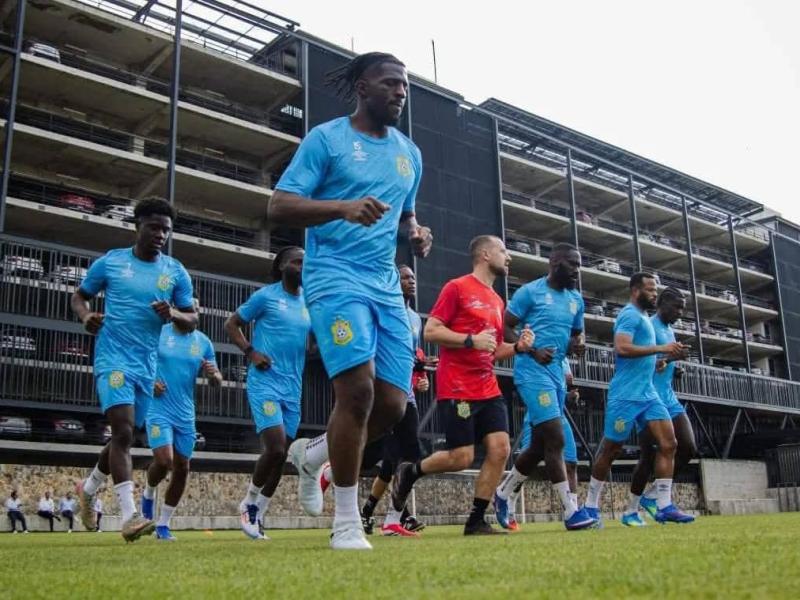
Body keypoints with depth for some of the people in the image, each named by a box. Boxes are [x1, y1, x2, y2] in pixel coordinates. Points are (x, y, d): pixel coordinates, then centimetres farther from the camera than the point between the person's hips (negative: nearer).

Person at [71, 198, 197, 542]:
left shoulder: (176, 272, 4)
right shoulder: (110, 262, 0)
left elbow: (191, 322, 6)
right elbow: (79, 296, 12)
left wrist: (173, 315, -16)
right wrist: (85, 316, -10)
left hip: (148, 365, 4)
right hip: (113, 358, -4)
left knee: (125, 436, 15)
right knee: (123, 431, -19)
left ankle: (88, 489, 41)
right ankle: (129, 516, -19)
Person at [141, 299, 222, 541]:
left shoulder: (203, 342, 5)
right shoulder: (158, 332, -3)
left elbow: (216, 380, 8)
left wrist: (213, 374, -15)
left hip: (185, 414, 4)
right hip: (159, 410, -4)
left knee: (182, 469, 5)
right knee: (164, 461, -18)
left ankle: (163, 525, 20)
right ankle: (149, 493, 18)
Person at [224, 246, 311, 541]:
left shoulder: (309, 301, 13)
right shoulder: (266, 295, -2)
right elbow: (231, 324, 3)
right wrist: (250, 352, -11)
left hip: (293, 387, 6)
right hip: (265, 382, -6)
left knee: (282, 454, 6)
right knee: (275, 447, -17)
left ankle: (257, 515, 20)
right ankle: (249, 503, 8)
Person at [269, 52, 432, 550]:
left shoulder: (410, 153, 18)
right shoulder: (326, 137, -1)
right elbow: (278, 207, -8)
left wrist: (416, 234, 5)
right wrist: (343, 207, -24)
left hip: (387, 286, 6)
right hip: (335, 276, -6)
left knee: (393, 404, -1)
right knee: (358, 388, -19)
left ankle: (311, 454, 28)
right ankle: (347, 521, -2)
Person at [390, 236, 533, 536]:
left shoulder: (497, 301, 19)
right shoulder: (457, 288, -5)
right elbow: (430, 331, -11)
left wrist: (518, 347, 6)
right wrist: (471, 340, -20)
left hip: (488, 389, 7)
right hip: (457, 390, -7)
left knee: (500, 449, -4)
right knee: (461, 458, -6)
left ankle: (477, 521, 7)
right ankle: (408, 472, 21)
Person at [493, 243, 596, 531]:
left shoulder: (576, 300, 15)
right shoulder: (529, 291, -5)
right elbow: (505, 328, -6)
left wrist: (577, 346, 1)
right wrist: (531, 351, -19)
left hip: (557, 374, 8)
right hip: (533, 372, -8)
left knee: (540, 445, 12)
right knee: (555, 439, -14)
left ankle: (502, 493, 30)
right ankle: (571, 511, -9)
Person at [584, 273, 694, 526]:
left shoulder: (643, 317, 20)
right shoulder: (630, 315, -9)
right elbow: (622, 348, -24)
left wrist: (668, 356, 12)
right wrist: (660, 348, -20)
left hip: (648, 393, 9)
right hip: (626, 395, -9)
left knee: (668, 443, -3)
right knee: (610, 450, 0)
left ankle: (664, 507, -2)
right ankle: (591, 506, 13)